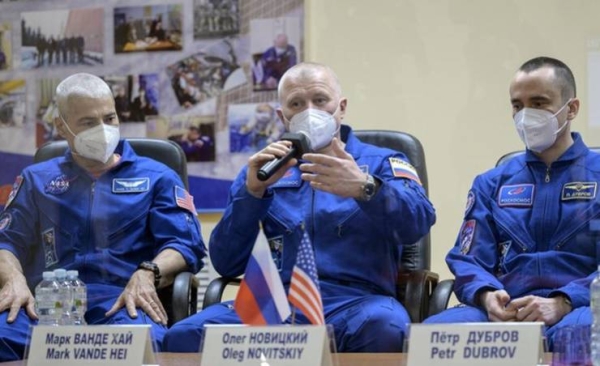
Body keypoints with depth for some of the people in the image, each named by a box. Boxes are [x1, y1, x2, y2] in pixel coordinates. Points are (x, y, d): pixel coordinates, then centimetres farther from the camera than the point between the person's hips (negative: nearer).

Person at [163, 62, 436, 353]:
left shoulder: (380, 163, 15)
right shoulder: (263, 171, 23)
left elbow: (417, 224, -7)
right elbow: (226, 265, 12)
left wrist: (365, 188, -27)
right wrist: (253, 192, -2)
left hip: (353, 301, -2)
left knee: (385, 330, -38)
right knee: (186, 335, -26)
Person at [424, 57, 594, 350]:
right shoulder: (491, 183, 23)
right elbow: (469, 260, 13)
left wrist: (561, 304, -18)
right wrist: (487, 296, -11)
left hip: (578, 306, -3)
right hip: (504, 310, 3)